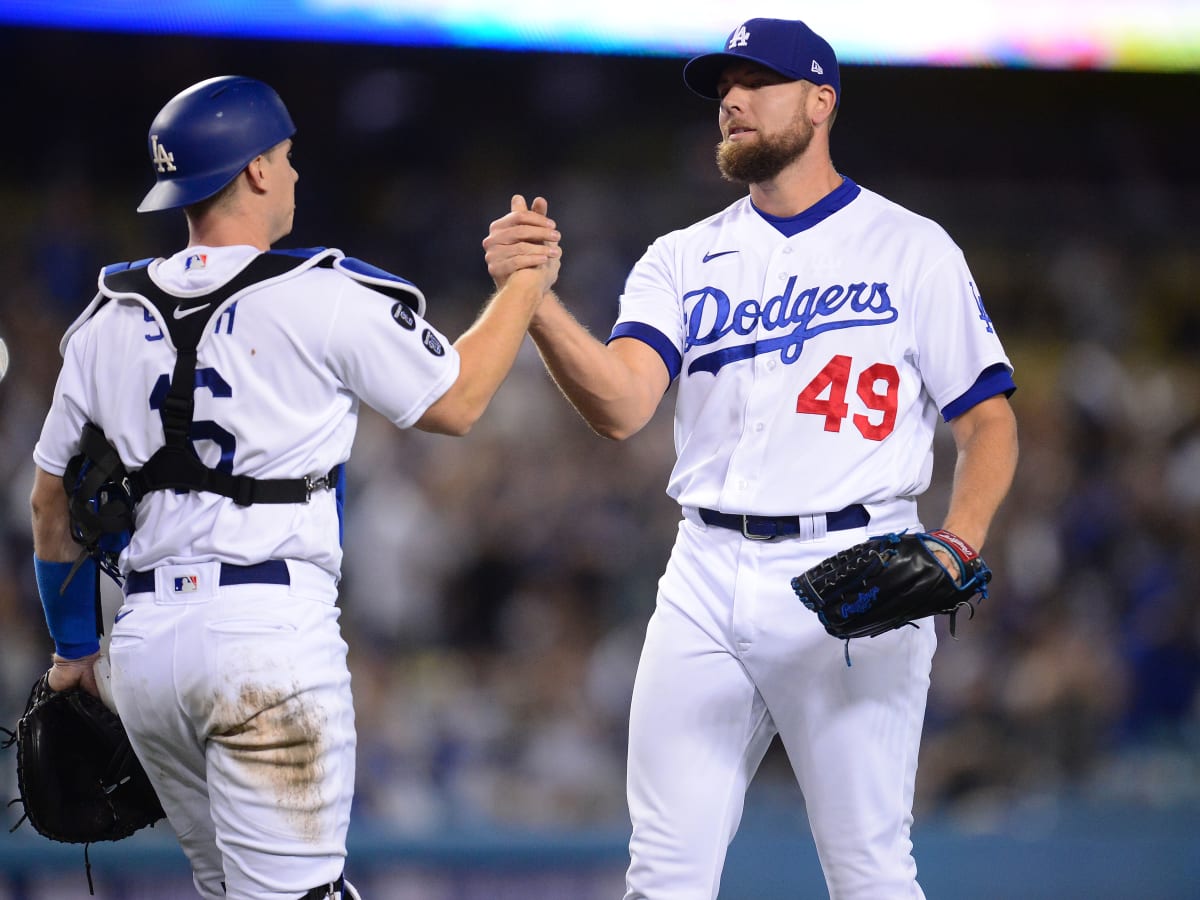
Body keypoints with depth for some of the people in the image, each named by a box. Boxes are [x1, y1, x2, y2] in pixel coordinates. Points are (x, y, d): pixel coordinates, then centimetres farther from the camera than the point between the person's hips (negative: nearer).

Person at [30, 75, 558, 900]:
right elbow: (455, 404, 9)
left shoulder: (107, 322, 11)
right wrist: (526, 286, 22)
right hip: (272, 629, -6)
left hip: (144, 644, 6)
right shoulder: (328, 298, -6)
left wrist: (74, 648, 31)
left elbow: (53, 504, 19)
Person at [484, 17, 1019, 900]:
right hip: (706, 583, 4)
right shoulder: (682, 261, 11)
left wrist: (957, 547, -17)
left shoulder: (911, 249, 4)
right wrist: (534, 298, -23)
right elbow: (623, 405, -6)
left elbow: (988, 421, 1)